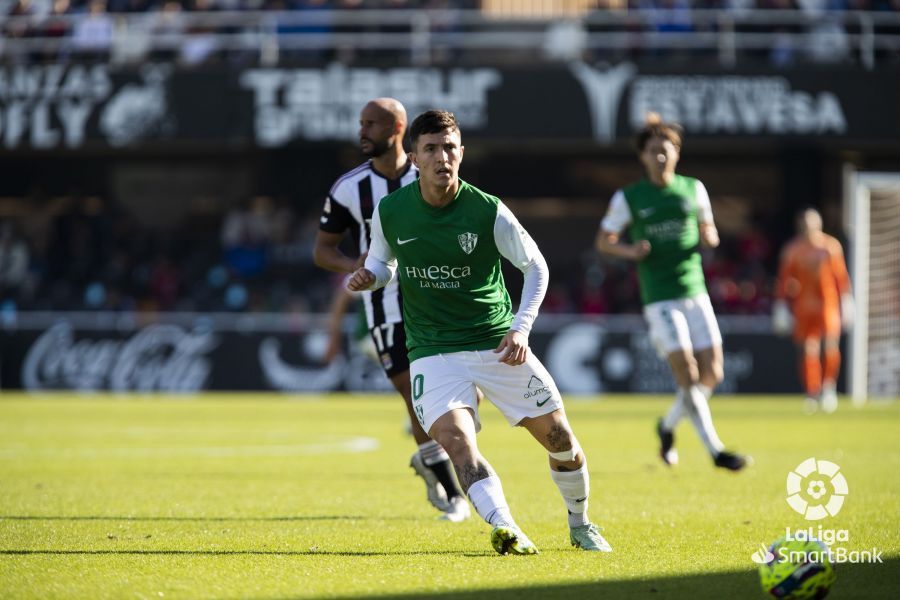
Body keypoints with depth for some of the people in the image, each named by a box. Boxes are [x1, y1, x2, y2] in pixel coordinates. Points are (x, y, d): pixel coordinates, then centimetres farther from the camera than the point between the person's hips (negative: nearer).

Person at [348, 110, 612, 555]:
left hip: (498, 345, 0)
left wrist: (521, 328, -11)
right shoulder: (390, 213, -5)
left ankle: (580, 524, 29)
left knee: (560, 439, 3)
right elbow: (384, 263, 14)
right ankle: (505, 530, -39)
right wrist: (368, 277, -9)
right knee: (455, 440, -26)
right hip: (433, 351, 0)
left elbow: (536, 267, 0)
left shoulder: (488, 212, -11)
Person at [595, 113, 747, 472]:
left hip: (695, 293, 4)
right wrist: (630, 251, -12)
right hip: (659, 298, -4)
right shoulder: (628, 198, 0)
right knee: (687, 375, -13)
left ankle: (668, 426, 26)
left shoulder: (693, 189, 8)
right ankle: (715, 449, -10)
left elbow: (708, 232, 19)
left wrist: (709, 238, -6)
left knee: (711, 374, 1)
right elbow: (604, 241, 8)